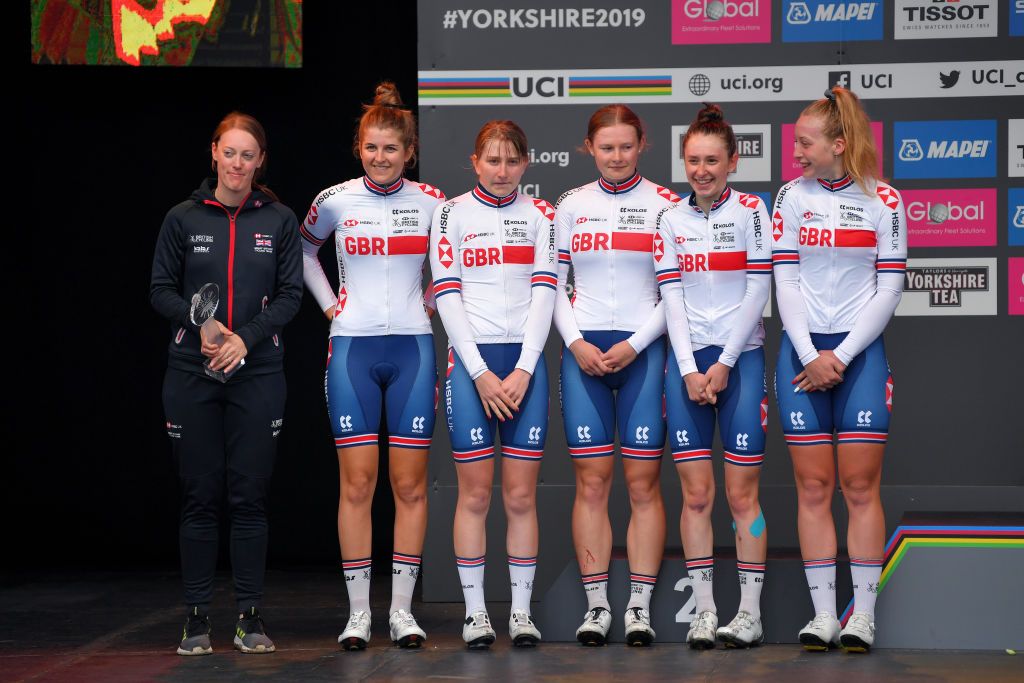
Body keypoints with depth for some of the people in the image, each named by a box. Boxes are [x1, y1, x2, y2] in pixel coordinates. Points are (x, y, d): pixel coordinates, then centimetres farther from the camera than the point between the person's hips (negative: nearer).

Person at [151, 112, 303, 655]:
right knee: (199, 495, 2)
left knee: (250, 495, 0)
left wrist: (245, 337, -12)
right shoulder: (183, 219, 4)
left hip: (257, 372, 0)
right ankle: (197, 616, 8)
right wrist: (202, 323, -13)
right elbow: (161, 290, 5)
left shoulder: (280, 221, 4)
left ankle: (249, 616, 7)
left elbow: (290, 295, 2)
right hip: (191, 375, 0)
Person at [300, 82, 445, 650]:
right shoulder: (335, 201, 1)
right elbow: (304, 250, 19)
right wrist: (329, 304, 9)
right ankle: (358, 612, 3)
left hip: (412, 349, 1)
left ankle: (402, 609, 8)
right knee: (356, 482, -3)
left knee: (410, 483, 1)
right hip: (352, 349, 0)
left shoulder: (431, 203, 1)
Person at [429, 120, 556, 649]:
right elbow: (448, 297, -1)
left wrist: (522, 372, -7)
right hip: (470, 361, -1)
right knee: (475, 492, -2)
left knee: (521, 494, 0)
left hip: (525, 363, 1)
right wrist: (481, 374, -9)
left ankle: (521, 611, 6)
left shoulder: (540, 215, 10)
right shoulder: (452, 214, 5)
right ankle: (475, 611, 5)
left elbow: (544, 293, 3)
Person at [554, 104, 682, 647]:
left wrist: (634, 345, -9)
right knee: (591, 481, -1)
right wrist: (575, 343, -4)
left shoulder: (664, 205, 3)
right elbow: (553, 283, 9)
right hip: (584, 351, 2)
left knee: (643, 482, -2)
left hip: (643, 349, -2)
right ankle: (596, 606, 4)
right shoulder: (571, 205, 9)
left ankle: (640, 606, 2)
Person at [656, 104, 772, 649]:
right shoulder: (671, 219, 9)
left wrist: (724, 365, -7)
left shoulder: (750, 209, 1)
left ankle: (750, 613, 0)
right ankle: (703, 610, 2)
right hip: (687, 360, 2)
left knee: (741, 491, -4)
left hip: (740, 356, -2)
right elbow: (671, 297, 4)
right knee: (695, 491, -1)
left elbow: (757, 292, -3)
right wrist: (689, 370, -6)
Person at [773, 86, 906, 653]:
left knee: (860, 484, -3)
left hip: (860, 351, -2)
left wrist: (842, 356, -8)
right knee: (813, 485, 0)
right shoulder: (791, 197, 4)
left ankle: (863, 614, 0)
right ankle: (822, 613, 4)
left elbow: (889, 289, -2)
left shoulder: (883, 201, -1)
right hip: (802, 351, 2)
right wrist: (810, 356, -8)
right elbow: (786, 283, 2)